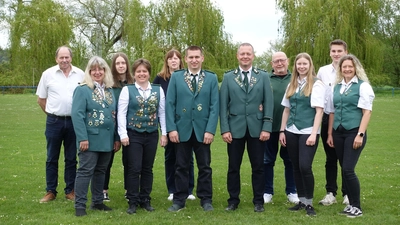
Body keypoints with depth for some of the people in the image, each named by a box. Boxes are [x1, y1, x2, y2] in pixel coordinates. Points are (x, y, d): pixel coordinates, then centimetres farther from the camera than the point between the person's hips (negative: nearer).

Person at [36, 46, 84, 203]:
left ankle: (70, 191, 19)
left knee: (71, 159, 9)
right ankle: (50, 191, 16)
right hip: (54, 122, 0)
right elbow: (41, 99, 7)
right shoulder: (48, 74, -1)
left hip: (74, 121, 1)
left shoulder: (80, 74, 0)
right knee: (52, 158, 7)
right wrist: (51, 113, 7)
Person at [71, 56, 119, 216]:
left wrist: (117, 138, 11)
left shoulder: (110, 90, 13)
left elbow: (114, 115, 15)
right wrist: (82, 138, -21)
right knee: (85, 171, -4)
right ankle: (80, 205, 3)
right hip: (90, 139, -6)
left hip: (107, 140, 6)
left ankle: (97, 202, 25)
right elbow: (77, 114, -14)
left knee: (101, 171, 14)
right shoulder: (82, 90, -6)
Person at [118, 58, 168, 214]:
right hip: (133, 135, -3)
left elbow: (162, 113, 7)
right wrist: (123, 134, -11)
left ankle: (145, 200, 20)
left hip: (152, 135, 3)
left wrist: (164, 133, 3)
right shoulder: (127, 90, -1)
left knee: (148, 169, 9)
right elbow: (121, 113, -4)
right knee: (134, 169, -2)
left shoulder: (158, 90, 6)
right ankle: (133, 201, 8)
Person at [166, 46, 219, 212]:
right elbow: (170, 104, 0)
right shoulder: (176, 77, 4)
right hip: (182, 129, 0)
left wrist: (210, 130, -10)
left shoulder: (212, 78, 4)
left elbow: (214, 106, -1)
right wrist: (171, 128, -9)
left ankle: (206, 200, 18)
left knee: (204, 167, 8)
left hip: (202, 130, 0)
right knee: (181, 167, 7)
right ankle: (179, 200, 16)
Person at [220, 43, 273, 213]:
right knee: (233, 167, 6)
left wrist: (267, 128, -7)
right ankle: (233, 200, 18)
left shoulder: (263, 76, 5)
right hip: (235, 128, 0)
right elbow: (223, 105, 1)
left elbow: (269, 104, 1)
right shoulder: (228, 77, 5)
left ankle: (258, 201, 17)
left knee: (258, 167, 6)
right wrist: (225, 129, -6)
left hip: (257, 128, 0)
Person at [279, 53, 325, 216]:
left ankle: (309, 203, 5)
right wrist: (282, 131, 8)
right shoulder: (291, 85, 11)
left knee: (305, 167, -10)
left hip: (308, 132, -5)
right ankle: (301, 201, 19)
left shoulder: (317, 84, -5)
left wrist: (314, 134, -15)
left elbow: (319, 110, -9)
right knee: (296, 167, 8)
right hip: (291, 131, 5)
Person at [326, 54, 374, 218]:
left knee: (348, 169, -10)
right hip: (338, 133, 6)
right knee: (344, 170, 8)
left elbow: (367, 112, -9)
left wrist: (360, 134, -15)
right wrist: (330, 134, 11)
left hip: (354, 132, -6)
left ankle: (357, 207, 3)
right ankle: (351, 204, 19)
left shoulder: (363, 86, -4)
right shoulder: (337, 87, 12)